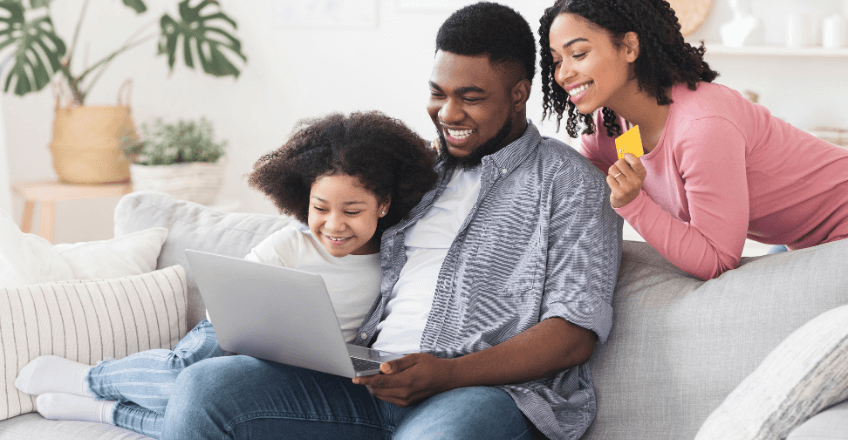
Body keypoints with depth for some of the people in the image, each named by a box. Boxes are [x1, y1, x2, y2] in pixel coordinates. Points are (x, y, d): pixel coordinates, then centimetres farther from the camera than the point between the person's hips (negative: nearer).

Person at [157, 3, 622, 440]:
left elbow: (575, 334, -6)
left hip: (489, 387, -5)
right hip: (371, 377, 6)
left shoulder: (568, 182, 5)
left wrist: (446, 374, -19)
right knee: (202, 387, -15)